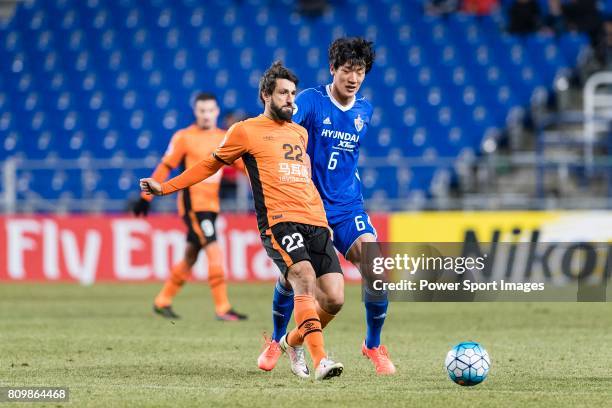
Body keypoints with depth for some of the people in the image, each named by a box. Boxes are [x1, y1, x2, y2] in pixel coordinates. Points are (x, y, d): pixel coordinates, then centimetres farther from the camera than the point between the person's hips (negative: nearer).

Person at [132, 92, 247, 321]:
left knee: (190, 256, 13)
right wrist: (146, 197, -3)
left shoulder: (225, 139, 9)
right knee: (214, 251, -15)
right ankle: (222, 309, -13)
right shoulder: (184, 137, -6)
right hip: (193, 204, -6)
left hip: (211, 205, 6)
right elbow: (165, 167, -4)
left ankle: (162, 302, 28)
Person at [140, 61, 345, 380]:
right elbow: (210, 165, 17)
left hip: (315, 223, 6)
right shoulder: (246, 131, 7)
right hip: (279, 221, -6)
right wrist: (164, 187, 14)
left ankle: (294, 341, 20)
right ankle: (319, 360, -35)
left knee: (334, 299, -6)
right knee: (305, 280, -29)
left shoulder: (300, 133, 23)